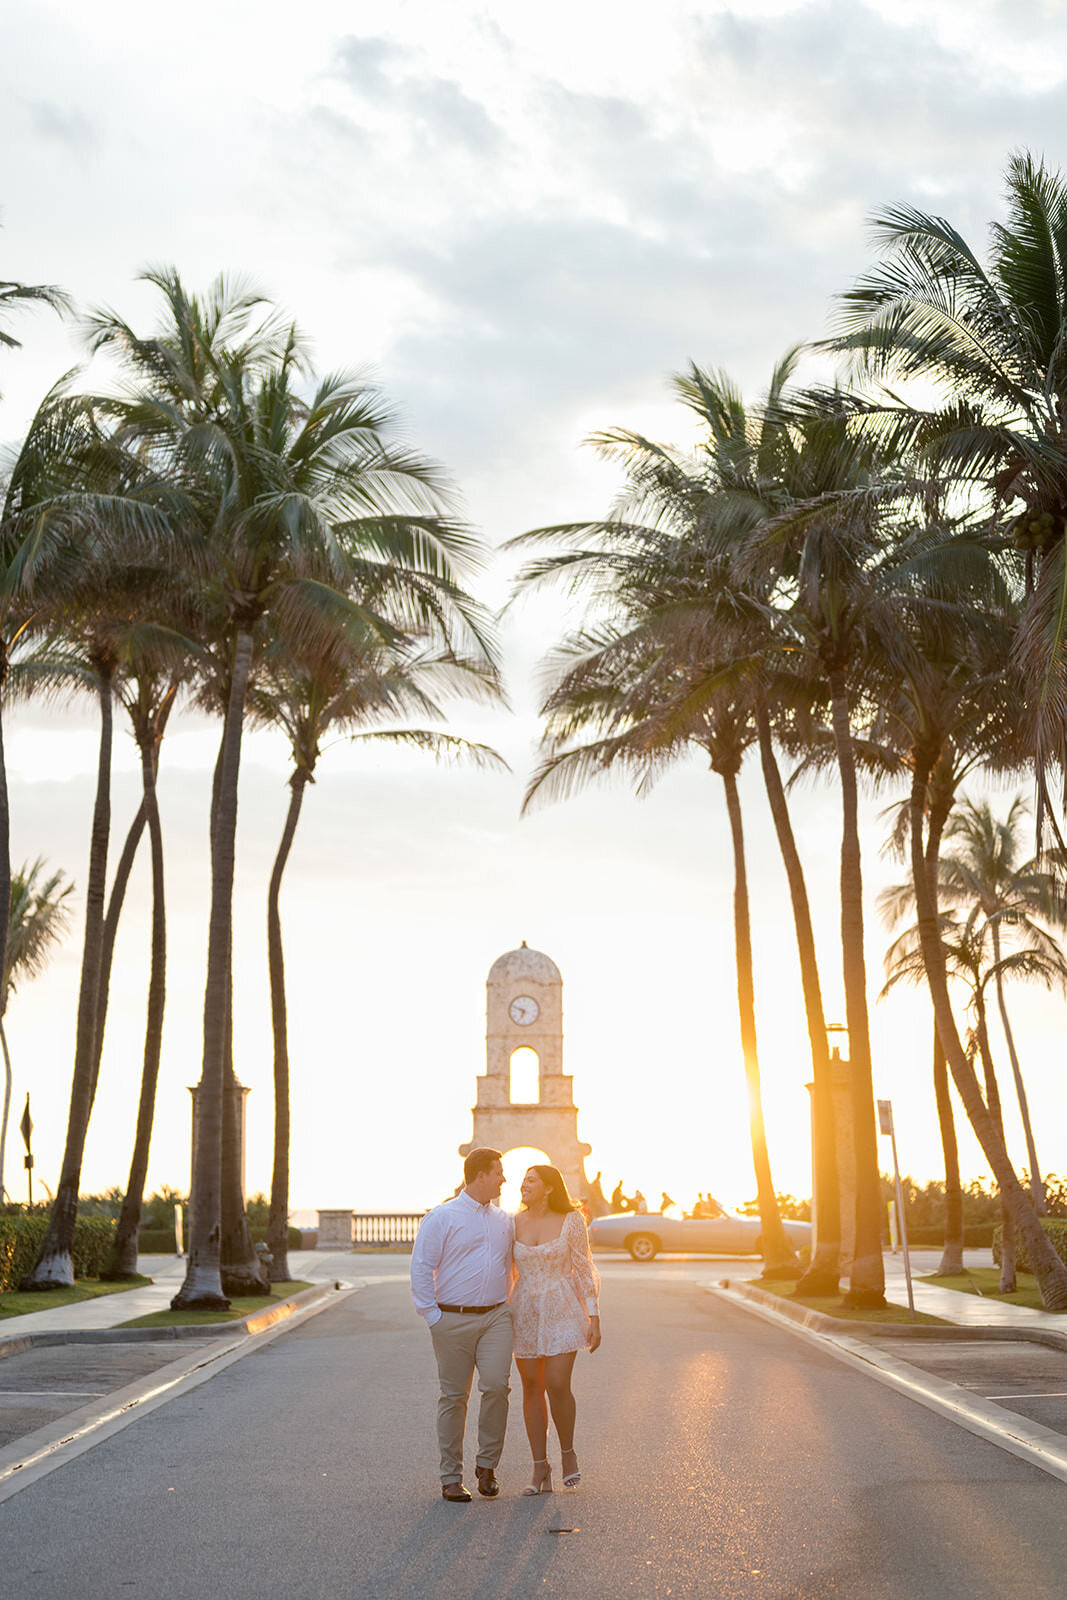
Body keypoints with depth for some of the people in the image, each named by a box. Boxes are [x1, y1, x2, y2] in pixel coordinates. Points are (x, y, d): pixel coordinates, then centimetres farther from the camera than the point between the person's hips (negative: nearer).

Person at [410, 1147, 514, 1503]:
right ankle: (451, 1477, 12)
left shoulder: (503, 1221, 13)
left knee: (496, 1385, -14)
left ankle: (487, 1465, 4)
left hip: (495, 1317, 3)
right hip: (453, 1319, -3)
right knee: (454, 1396, 2)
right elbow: (421, 1269, -4)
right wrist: (432, 1316, -8)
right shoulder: (441, 1218, -3)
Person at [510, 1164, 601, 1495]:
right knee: (532, 1388, 4)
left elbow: (584, 1271, -4)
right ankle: (540, 1470, 13)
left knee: (557, 1387, -12)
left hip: (561, 1312, -3)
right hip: (525, 1314, 3)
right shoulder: (514, 1224, 3)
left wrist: (594, 1319, -7)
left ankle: (568, 1452, 15)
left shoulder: (570, 1221, -6)